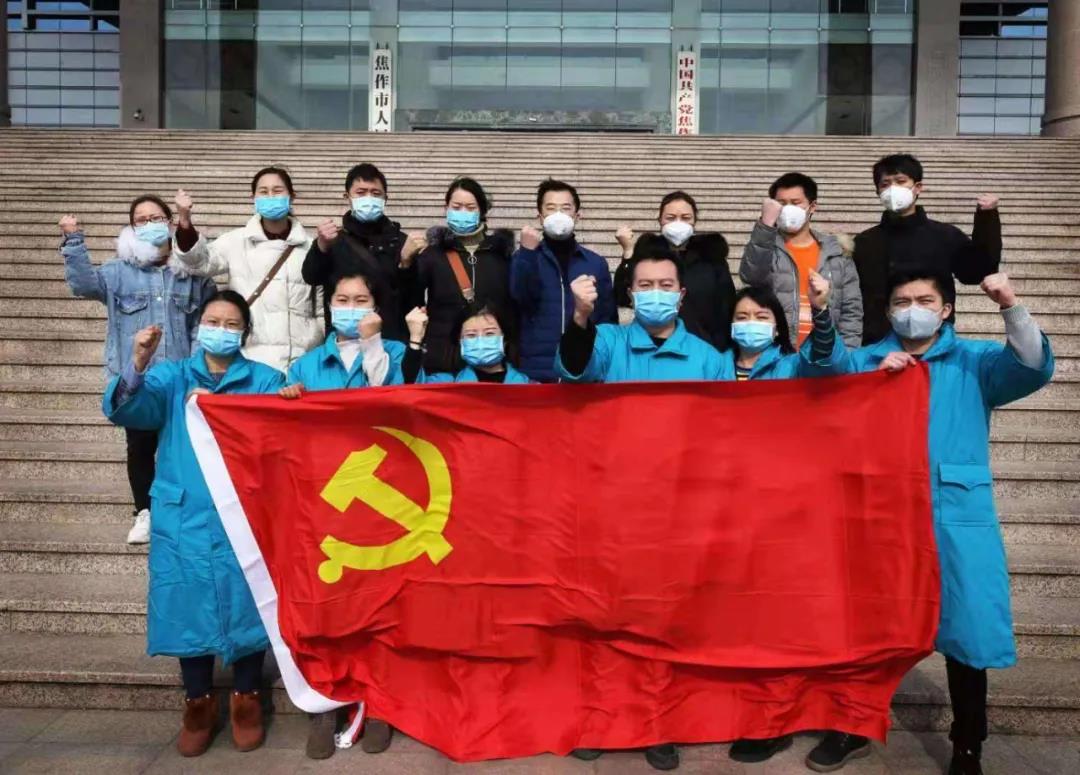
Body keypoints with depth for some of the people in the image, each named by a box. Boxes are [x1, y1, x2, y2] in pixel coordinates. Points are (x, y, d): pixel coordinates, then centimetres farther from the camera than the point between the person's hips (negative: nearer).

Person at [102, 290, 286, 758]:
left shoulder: (266, 380, 5)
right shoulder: (172, 377, 9)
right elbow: (123, 409, -10)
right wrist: (136, 367, -29)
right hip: (183, 517, 1)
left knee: (246, 606, 3)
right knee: (189, 606, 7)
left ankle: (246, 699, 23)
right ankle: (199, 704, 25)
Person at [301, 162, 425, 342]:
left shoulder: (400, 241, 7)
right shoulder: (334, 239, 6)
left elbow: (413, 297, -2)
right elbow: (312, 277, -13)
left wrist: (407, 261, -21)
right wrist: (322, 246, -33)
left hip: (391, 340, 0)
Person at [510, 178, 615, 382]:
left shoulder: (596, 263, 9)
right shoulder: (525, 258, 6)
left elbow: (607, 319, 9)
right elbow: (521, 297, -12)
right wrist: (527, 251, -23)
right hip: (537, 371, -1)